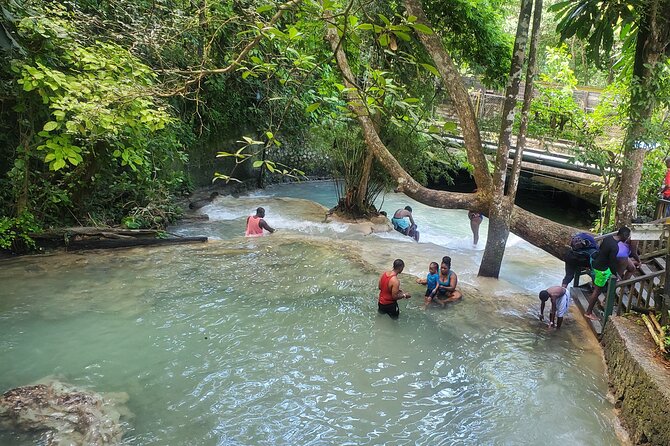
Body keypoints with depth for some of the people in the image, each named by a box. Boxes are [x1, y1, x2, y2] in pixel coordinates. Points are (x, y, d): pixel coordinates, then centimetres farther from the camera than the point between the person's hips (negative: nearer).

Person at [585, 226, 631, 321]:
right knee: (597, 290, 4)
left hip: (596, 263, 9)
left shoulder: (608, 238, -3)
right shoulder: (615, 247, -30)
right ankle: (588, 312, 13)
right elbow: (612, 263, -24)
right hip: (601, 269, -9)